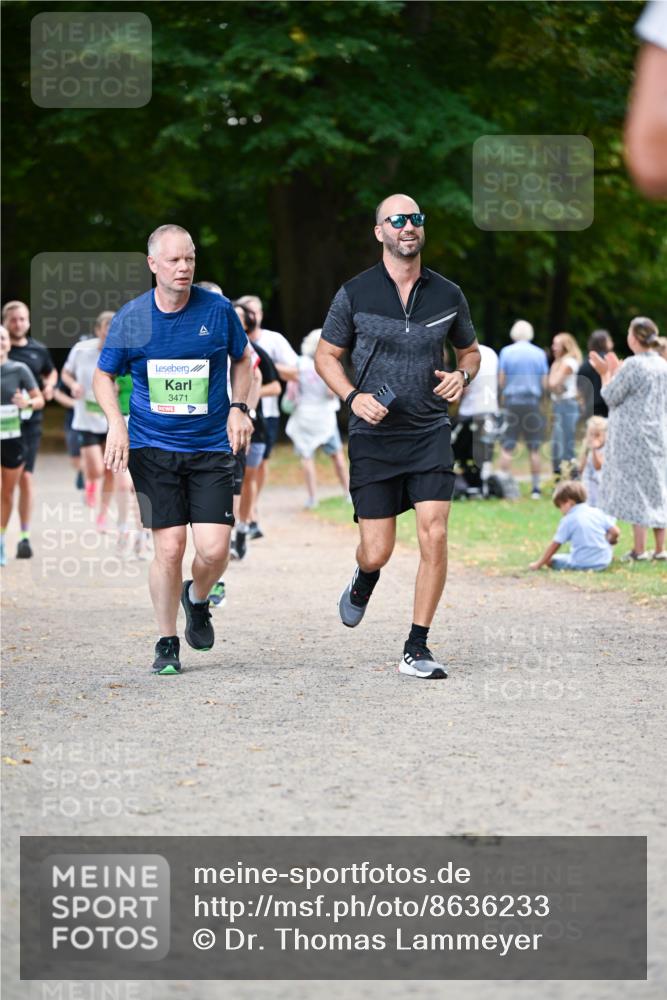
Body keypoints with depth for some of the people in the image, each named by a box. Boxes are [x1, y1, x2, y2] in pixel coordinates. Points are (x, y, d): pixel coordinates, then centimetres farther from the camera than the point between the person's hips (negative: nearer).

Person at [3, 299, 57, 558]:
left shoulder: (38, 350, 9)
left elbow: (51, 372, 28)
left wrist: (49, 386, 6)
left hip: (30, 420, 2)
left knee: (25, 477, -2)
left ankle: (25, 536, 4)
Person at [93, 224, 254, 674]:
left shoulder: (218, 309, -2)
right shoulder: (131, 318, -2)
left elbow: (242, 358, 16)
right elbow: (104, 375, 11)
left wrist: (239, 408, 2)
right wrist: (116, 423, -5)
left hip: (212, 447, 0)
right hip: (152, 448, 0)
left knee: (214, 549, -9)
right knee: (169, 548, -7)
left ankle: (197, 600, 26)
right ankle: (167, 643, 12)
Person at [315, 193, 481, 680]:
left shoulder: (448, 294, 4)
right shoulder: (355, 293, -2)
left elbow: (470, 350, 19)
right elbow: (326, 355, 7)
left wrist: (462, 375, -3)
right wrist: (354, 397, -10)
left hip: (430, 433, 1)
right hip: (374, 435, -1)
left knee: (434, 534, -14)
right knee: (378, 552, -1)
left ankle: (417, 649, -3)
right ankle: (364, 580, 39)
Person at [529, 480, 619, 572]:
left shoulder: (568, 519, -4)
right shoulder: (598, 512, 7)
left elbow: (555, 545, -4)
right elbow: (615, 532, 4)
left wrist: (538, 564, 4)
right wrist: (610, 541, 28)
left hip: (581, 564, -5)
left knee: (550, 560, 4)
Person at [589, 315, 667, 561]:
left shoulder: (632, 366, -16)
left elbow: (610, 397, -10)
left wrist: (606, 374, 7)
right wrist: (616, 372, 22)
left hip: (632, 437, -7)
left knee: (635, 488, -3)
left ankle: (639, 550, -3)